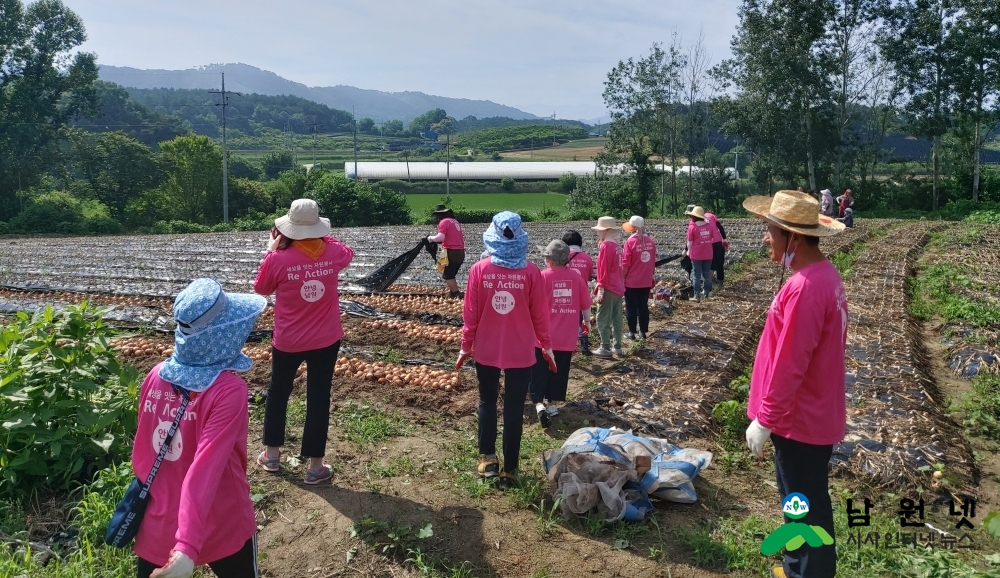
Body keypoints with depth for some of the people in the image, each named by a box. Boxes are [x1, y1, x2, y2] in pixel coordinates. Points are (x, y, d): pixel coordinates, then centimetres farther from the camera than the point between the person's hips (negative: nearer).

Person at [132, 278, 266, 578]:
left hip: (157, 526, 5)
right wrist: (188, 546, -34)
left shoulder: (156, 375, -6)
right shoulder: (228, 390, -24)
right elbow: (206, 469, -31)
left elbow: (140, 452, 5)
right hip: (222, 528, -4)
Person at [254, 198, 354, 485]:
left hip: (287, 341, -1)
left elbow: (262, 289, 3)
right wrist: (323, 237, 18)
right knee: (318, 398, 9)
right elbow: (348, 253, 16)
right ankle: (315, 466, 15)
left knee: (278, 391, 21)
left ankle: (271, 454, 35)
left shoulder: (278, 258, -17)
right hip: (326, 340, 1)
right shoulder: (333, 252, -10)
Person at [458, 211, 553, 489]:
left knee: (487, 402, 21)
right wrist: (546, 345, 12)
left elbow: (470, 312, -4)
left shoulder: (479, 270, -8)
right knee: (514, 409, 9)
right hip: (521, 351, 0)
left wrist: (466, 345, 8)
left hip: (486, 349, 1)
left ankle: (487, 458, 20)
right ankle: (509, 470, 15)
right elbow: (539, 312, -2)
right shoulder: (531, 271, -8)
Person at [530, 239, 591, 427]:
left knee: (539, 372, 4)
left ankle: (539, 404, -11)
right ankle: (552, 404, 23)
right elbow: (585, 304, 5)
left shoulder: (542, 277, -12)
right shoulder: (576, 276, -2)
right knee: (559, 371, 16)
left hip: (543, 336, -3)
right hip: (567, 337, 3)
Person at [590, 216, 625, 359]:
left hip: (608, 289, -9)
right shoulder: (616, 246, 12)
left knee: (603, 319, -3)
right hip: (618, 288, 9)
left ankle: (606, 348, -1)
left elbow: (603, 269, -18)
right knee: (616, 319, 12)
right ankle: (617, 347, 17)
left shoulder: (605, 246, -14)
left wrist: (601, 289, -18)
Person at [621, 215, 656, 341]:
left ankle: (632, 332, 12)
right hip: (646, 281, 5)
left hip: (631, 282, -4)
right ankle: (643, 332, 17)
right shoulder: (650, 241, 0)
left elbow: (625, 264, -13)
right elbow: (653, 262, 9)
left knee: (631, 307, 7)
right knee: (643, 306, 12)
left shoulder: (630, 242, -15)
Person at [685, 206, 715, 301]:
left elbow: (690, 241, -9)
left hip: (696, 255, -4)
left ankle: (697, 296, 1)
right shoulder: (709, 225, 2)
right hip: (708, 254, 4)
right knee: (707, 274, 15)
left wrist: (689, 251, 7)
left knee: (696, 275, 2)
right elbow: (712, 238, 11)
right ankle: (706, 293, 22)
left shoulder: (692, 226, -12)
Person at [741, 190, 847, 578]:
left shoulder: (804, 288, -27)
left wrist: (764, 419, -15)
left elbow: (787, 366, -25)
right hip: (816, 413, 10)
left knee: (803, 506, 7)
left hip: (799, 420, -10)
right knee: (810, 500, 23)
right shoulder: (824, 274, 5)